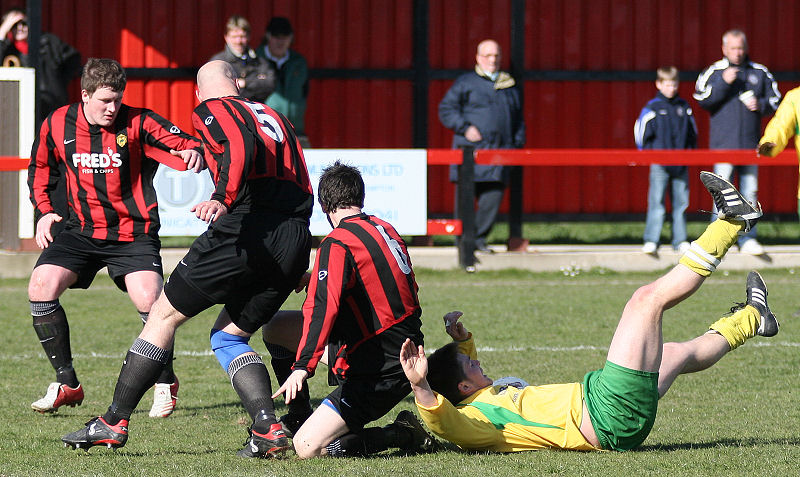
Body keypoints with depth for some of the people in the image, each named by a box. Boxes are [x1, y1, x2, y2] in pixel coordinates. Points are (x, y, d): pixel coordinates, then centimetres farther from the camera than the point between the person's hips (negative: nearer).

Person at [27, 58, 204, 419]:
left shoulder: (138, 123, -12)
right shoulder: (57, 125, -2)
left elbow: (183, 145, -19)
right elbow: (40, 168, 16)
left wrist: (193, 152, -43)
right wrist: (43, 211, 6)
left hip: (133, 233, -3)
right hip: (82, 230, 3)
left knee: (149, 301, -21)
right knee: (41, 288, -14)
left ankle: (166, 385, 5)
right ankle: (67, 385, 2)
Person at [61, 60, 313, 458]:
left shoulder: (211, 110, 8)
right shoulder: (272, 116, 28)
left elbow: (241, 146, -15)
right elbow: (304, 189, 26)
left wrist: (222, 198, -28)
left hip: (244, 229, -6)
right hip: (296, 242, 6)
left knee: (165, 316, 8)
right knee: (227, 337, 18)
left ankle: (113, 422, 9)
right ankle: (268, 429, -2)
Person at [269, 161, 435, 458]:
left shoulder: (337, 244, -17)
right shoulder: (385, 229, 9)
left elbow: (322, 308, -31)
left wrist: (302, 367, -39)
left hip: (380, 374, -9)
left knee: (306, 448, -15)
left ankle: (406, 435, -6)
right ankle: (298, 420, 31)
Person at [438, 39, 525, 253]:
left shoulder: (510, 87, 19)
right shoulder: (466, 83, 6)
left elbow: (518, 120, 26)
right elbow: (446, 109, 2)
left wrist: (518, 144, 15)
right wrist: (465, 128, -10)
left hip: (499, 152, 3)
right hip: (471, 147, -3)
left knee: (494, 195, -6)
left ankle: (479, 237, 4)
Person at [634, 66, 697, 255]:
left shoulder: (684, 107, 10)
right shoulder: (652, 108, -1)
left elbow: (692, 132, 20)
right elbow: (641, 131, 1)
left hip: (681, 165, 4)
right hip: (659, 165, -4)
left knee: (681, 203, 6)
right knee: (656, 202, -7)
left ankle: (680, 241, 12)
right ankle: (651, 241, -7)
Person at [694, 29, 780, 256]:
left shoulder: (760, 73, 12)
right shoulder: (714, 72, 5)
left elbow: (775, 101, 16)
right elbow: (702, 100, -5)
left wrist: (761, 105, -4)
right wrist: (723, 83, -15)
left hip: (750, 143, 3)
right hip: (723, 143, -3)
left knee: (749, 192, 3)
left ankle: (747, 239, 8)